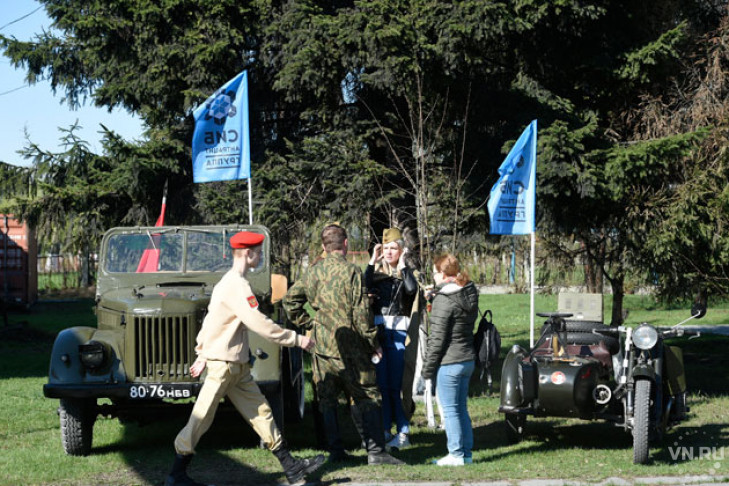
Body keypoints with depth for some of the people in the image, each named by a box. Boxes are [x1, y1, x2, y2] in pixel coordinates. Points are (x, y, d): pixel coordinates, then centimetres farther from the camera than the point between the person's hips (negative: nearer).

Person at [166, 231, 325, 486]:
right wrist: (296, 339, -16)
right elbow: (259, 324, -23)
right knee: (201, 420, -3)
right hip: (223, 364, -10)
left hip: (238, 366, 10)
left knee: (261, 412, 8)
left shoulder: (229, 282, 14)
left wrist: (202, 354, 22)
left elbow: (211, 319, 19)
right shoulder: (237, 286, -18)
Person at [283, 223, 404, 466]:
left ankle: (335, 450, 13)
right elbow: (361, 312, -13)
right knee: (366, 399, 0)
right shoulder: (351, 271, -12)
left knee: (327, 400, 12)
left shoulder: (314, 272, 5)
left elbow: (290, 299, 10)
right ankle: (376, 451, -3)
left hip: (321, 345, 5)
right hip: (349, 347, -5)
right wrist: (372, 342, -4)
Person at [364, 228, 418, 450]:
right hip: (377, 329, 2)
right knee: (381, 383, 3)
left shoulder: (406, 272, 7)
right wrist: (373, 261, -8)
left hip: (399, 331, -2)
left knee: (396, 385, -4)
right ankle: (385, 430, 10)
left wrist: (402, 265, -10)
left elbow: (412, 289, -15)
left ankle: (403, 431, 0)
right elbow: (364, 287, -9)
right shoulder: (376, 271, 12)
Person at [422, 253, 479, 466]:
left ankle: (456, 455, 2)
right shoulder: (470, 295, 9)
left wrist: (428, 367, -8)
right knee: (461, 408, 15)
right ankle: (466, 453, 18)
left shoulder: (444, 300, -16)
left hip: (449, 363, -8)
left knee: (450, 409, -1)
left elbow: (437, 338, -15)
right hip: (468, 359, 8)